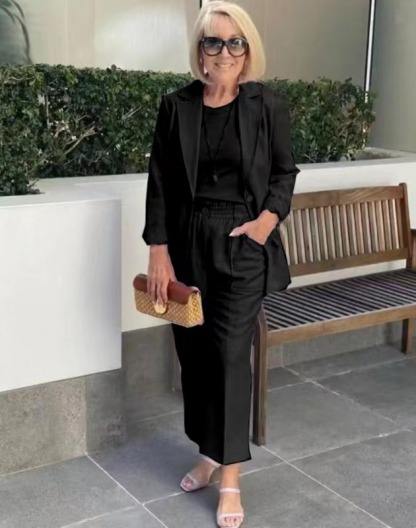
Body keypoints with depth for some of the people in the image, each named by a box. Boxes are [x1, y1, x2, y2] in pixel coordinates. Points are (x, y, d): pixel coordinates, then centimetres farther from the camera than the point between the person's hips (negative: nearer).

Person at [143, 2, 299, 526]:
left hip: (242, 245, -2)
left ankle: (230, 479, 10)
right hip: (187, 243, 3)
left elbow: (285, 172, 7)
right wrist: (158, 251, -2)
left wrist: (268, 218, -10)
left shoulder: (267, 105, -3)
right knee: (193, 351, 9)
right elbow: (160, 182, 2)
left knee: (230, 354, -2)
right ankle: (208, 452, 30)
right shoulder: (176, 105, 1)